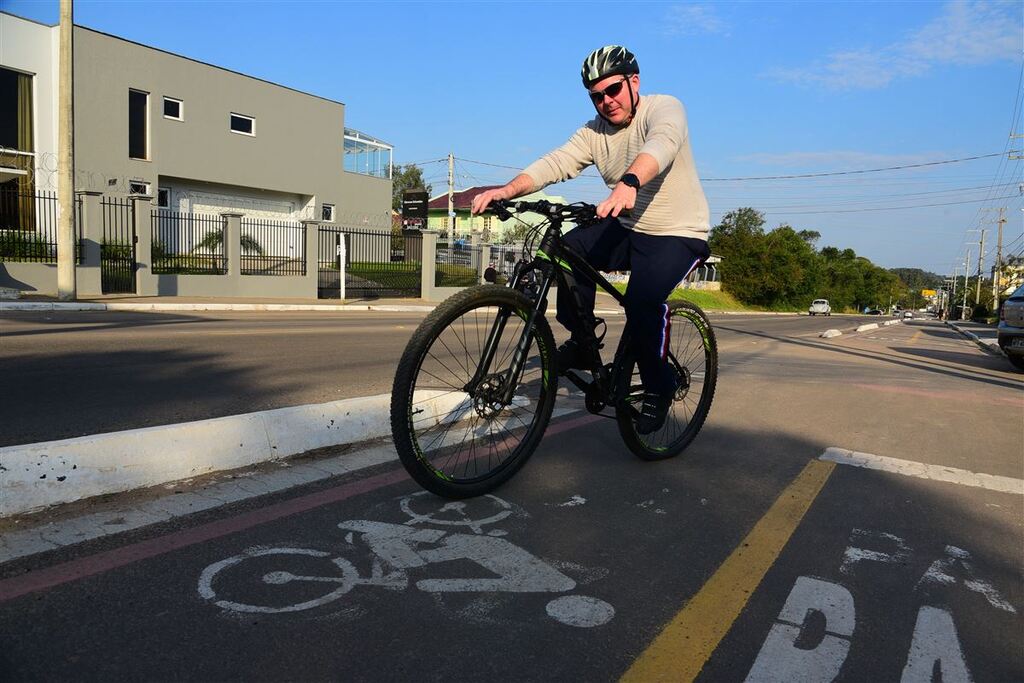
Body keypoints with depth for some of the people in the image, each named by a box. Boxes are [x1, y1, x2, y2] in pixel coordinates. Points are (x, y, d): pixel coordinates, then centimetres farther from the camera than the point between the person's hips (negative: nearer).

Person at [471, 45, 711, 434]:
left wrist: (629, 183, -57)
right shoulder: (594, 132, 4)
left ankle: (658, 387, -5)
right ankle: (581, 342, -3)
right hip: (626, 231, 5)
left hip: (678, 235, -5)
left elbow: (661, 143, -35)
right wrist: (509, 190, -31)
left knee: (644, 298, -30)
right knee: (569, 248, -20)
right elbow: (555, 163, -12)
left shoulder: (664, 108, -11)